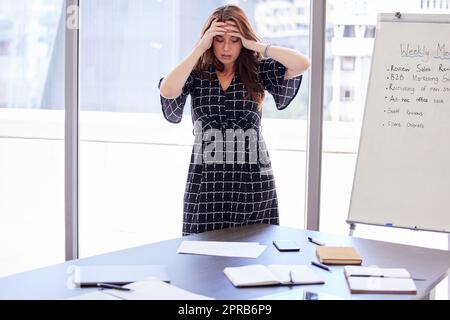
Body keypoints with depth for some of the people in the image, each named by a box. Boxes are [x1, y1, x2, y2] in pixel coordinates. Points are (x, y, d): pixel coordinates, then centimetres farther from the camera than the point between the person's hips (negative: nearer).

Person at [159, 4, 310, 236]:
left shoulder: (258, 71, 3)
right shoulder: (196, 73, 3)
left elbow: (302, 64, -11)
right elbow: (167, 91, -17)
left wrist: (255, 44, -9)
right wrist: (200, 47, -11)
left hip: (253, 178, 0)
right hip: (206, 179, 0)